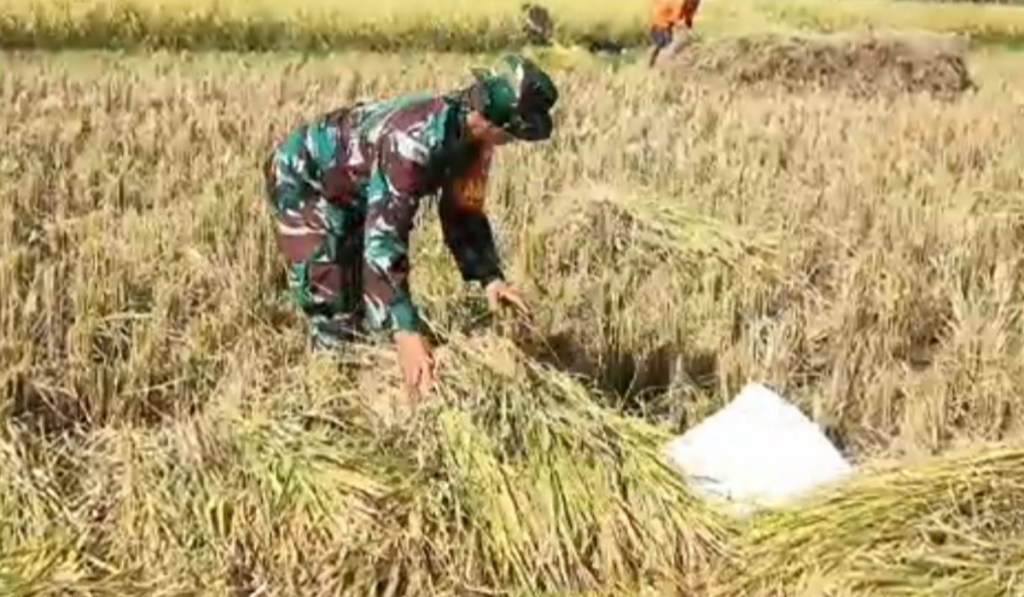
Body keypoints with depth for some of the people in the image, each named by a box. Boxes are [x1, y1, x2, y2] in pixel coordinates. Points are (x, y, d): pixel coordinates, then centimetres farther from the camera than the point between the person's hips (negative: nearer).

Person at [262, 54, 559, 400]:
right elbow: (384, 234, -45)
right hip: (302, 179, -9)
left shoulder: (472, 135, -13)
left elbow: (462, 211, 0)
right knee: (334, 310, -14)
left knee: (374, 296, 12)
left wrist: (490, 277, -15)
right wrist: (405, 331, -51)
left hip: (353, 189, 9)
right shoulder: (414, 139, -40)